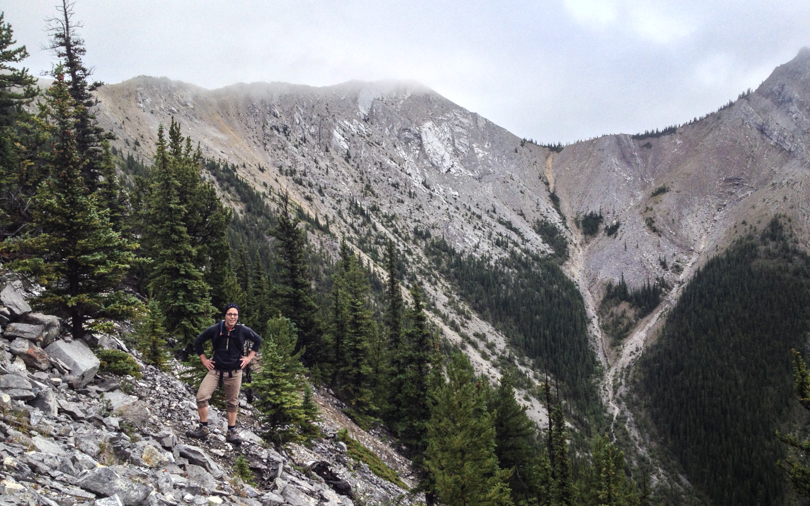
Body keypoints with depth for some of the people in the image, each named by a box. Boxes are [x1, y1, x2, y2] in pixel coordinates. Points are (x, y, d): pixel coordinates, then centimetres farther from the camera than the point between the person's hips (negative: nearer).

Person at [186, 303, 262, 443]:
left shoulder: (243, 331, -3)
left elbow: (258, 341, 15)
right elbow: (198, 341, 9)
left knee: (232, 403, 7)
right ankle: (203, 428, 1)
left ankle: (231, 432, 19)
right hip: (215, 370, 0)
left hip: (234, 372, 0)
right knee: (202, 396, -13)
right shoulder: (214, 329, -5)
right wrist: (204, 359, 5)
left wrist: (249, 357, 7)